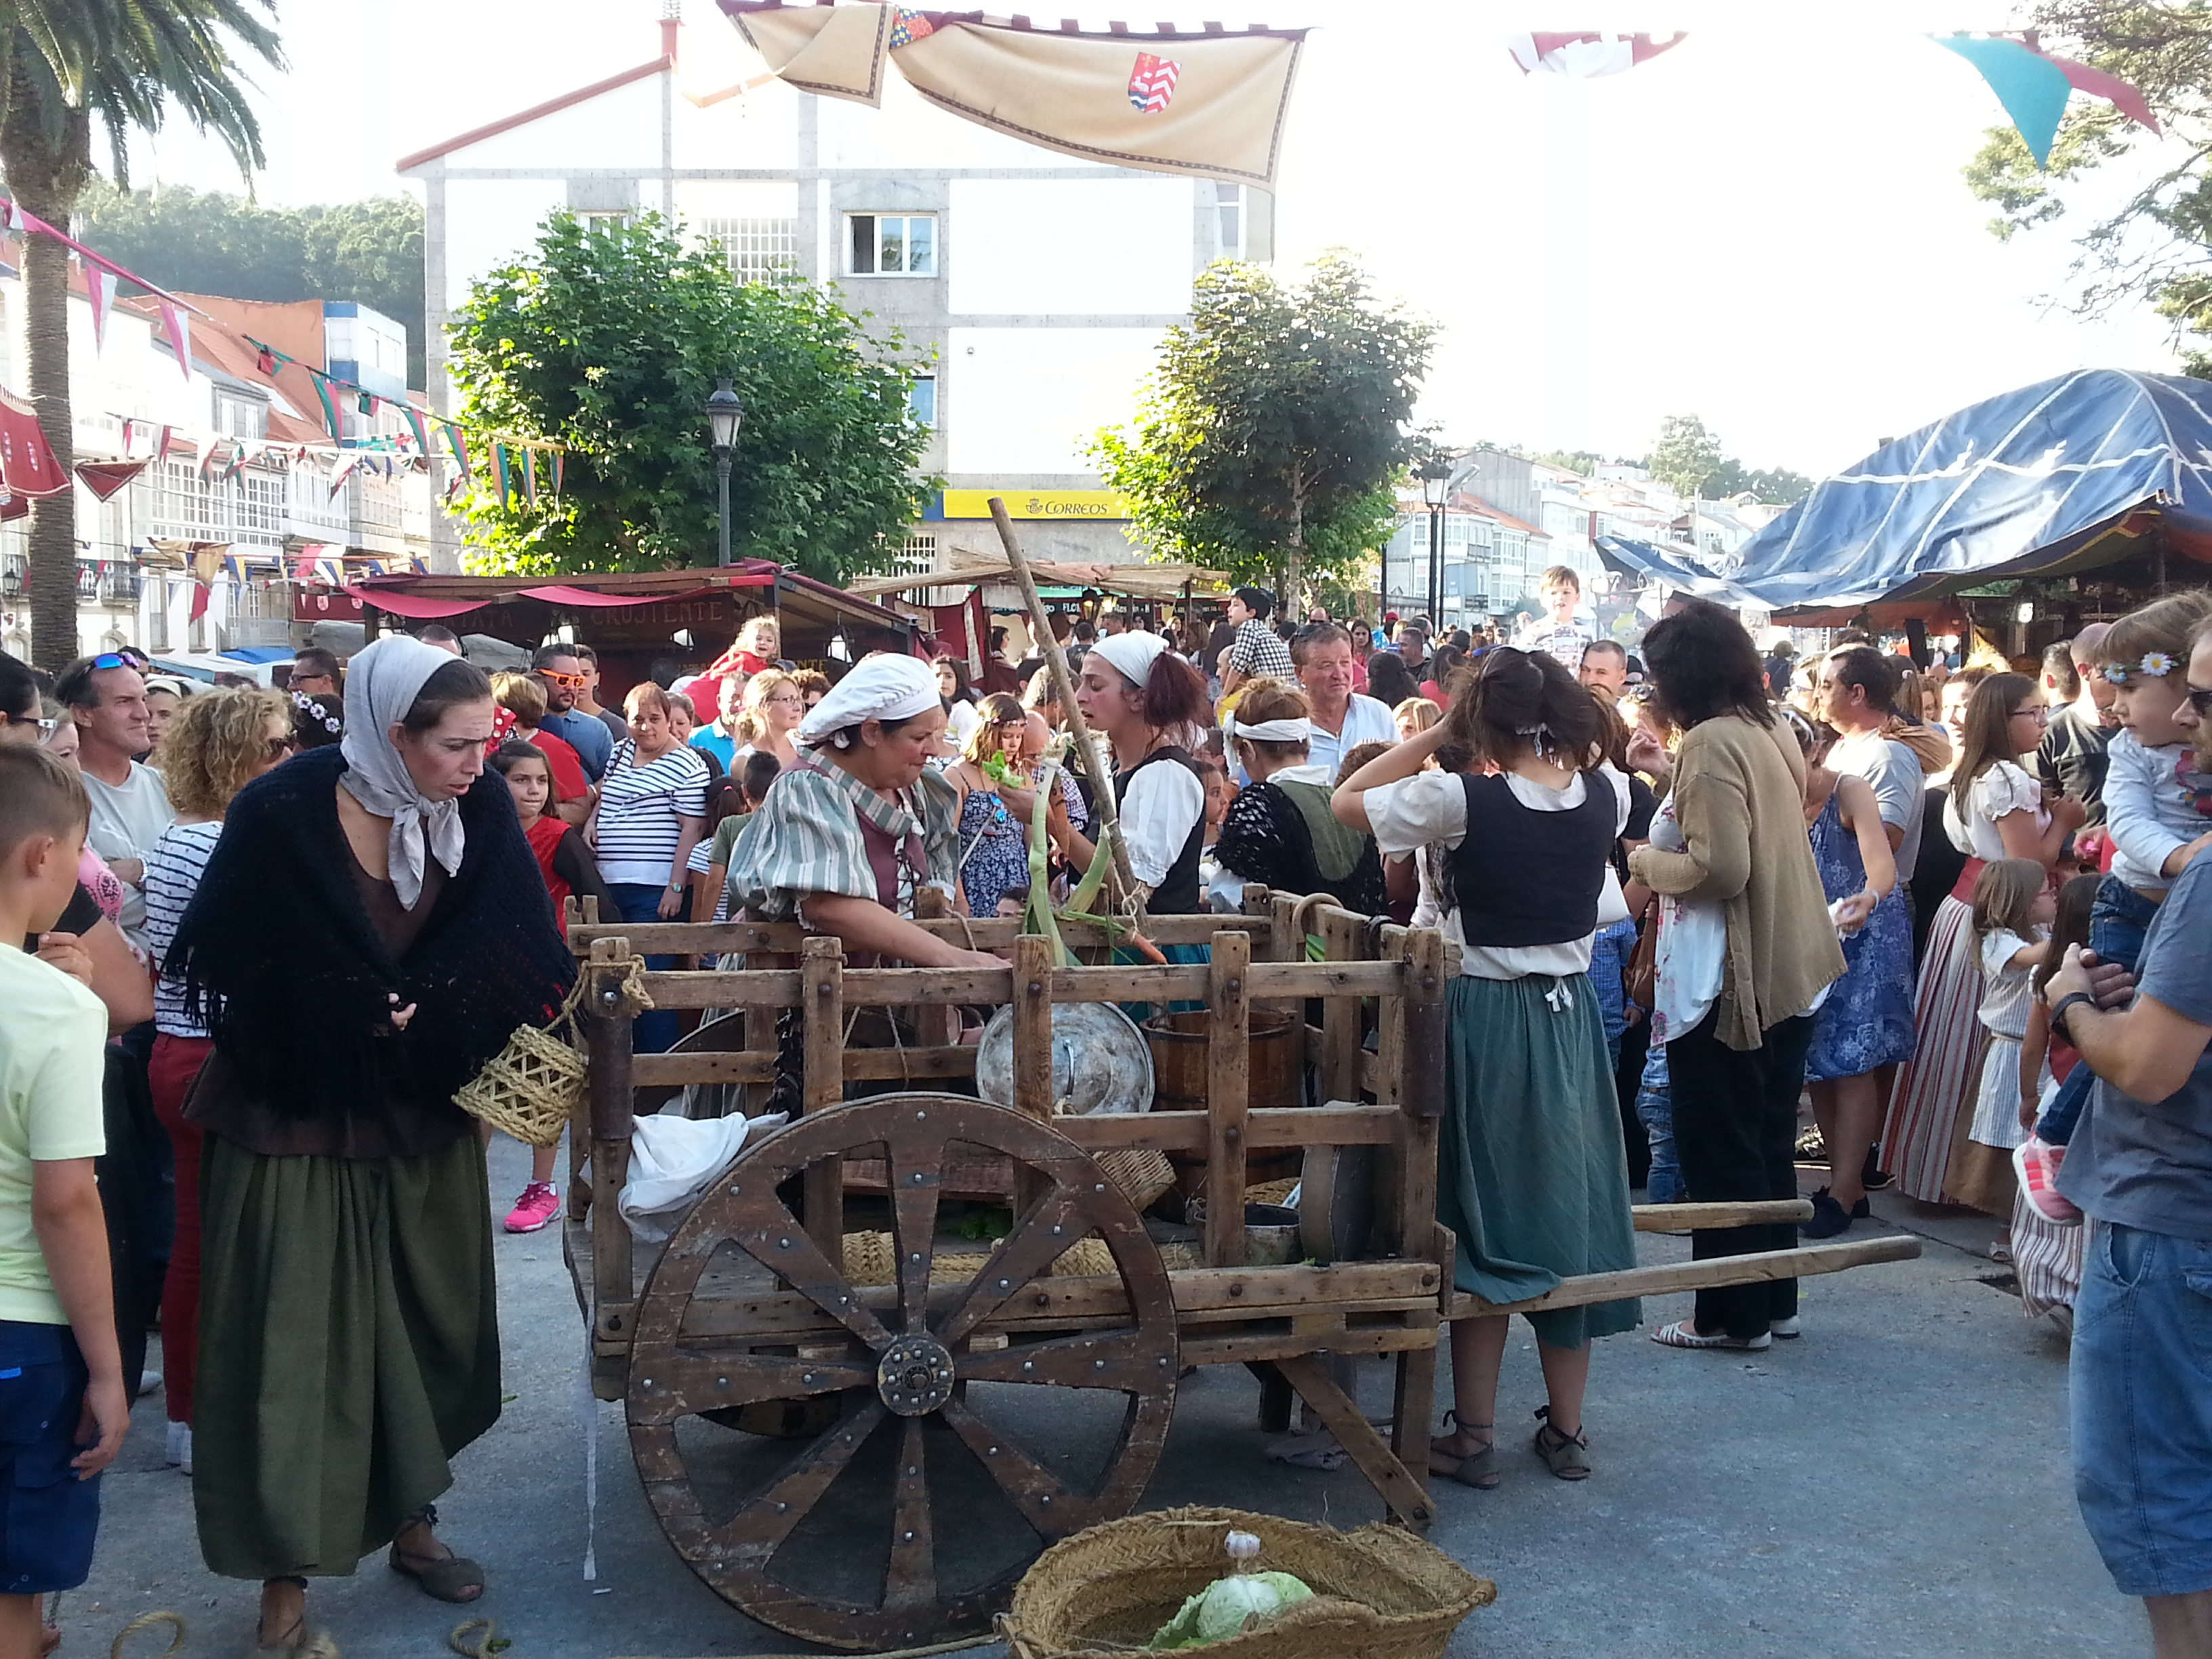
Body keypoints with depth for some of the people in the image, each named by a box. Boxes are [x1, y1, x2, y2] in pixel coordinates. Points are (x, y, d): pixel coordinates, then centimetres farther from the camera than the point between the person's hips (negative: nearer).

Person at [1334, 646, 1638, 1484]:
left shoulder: (1462, 800, -17)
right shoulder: (1607, 796, -4)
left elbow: (1347, 801, -5)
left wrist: (1437, 735, -4)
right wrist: (1554, 735, 8)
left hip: (1485, 1018, -4)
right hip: (1571, 1016, 4)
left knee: (1482, 1219, 6)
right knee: (1567, 1208, 13)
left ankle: (1474, 1437, 13)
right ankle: (1566, 1431, 24)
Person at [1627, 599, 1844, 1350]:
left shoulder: (1711, 741, -19)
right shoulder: (1771, 732, 8)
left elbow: (1719, 867, -25)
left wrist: (1646, 862, -9)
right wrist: (1670, 773, 19)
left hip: (1729, 978, -9)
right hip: (1790, 969, 9)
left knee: (1719, 1151, 2)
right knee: (1768, 1141, 17)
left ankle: (1733, 1315, 10)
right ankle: (1775, 1299, 27)